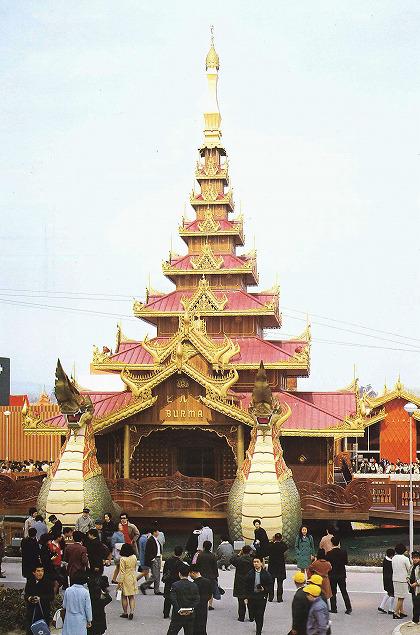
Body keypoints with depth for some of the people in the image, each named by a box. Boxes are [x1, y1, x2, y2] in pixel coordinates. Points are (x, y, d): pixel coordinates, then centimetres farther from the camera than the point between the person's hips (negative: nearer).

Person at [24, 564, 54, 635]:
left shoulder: (48, 582, -4)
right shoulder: (29, 582, 6)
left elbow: (51, 596, -8)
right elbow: (25, 595, 10)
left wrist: (40, 598, -20)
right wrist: (28, 598, -13)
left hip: (44, 612, -3)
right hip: (31, 611, 3)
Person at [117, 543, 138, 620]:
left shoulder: (123, 559, -18)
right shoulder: (134, 557, -1)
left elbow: (122, 571, -17)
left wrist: (120, 582, -13)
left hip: (125, 579, -5)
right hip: (133, 578, 5)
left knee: (124, 596, 10)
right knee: (132, 596, 10)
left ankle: (125, 612, 16)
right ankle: (132, 611, -3)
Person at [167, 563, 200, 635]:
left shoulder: (175, 585, -7)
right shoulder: (194, 586, 1)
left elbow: (173, 599, -15)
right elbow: (197, 600, -5)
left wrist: (178, 610, -14)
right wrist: (191, 609, -9)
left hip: (177, 616, -3)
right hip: (190, 616, 3)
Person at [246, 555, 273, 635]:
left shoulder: (266, 574, -3)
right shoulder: (250, 574, 3)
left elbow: (270, 586, 1)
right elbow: (247, 586, 7)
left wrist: (264, 589, -17)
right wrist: (246, 597, 3)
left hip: (262, 597, -2)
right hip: (251, 597, 3)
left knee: (260, 615, -3)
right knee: (253, 614, 10)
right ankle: (259, 627, 36)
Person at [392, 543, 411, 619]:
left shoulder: (394, 558, 4)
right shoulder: (405, 559, -15)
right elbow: (409, 569, -5)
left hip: (395, 579, 7)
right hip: (402, 580, -7)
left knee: (400, 597, 17)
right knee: (401, 598, -2)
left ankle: (401, 612, 22)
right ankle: (396, 613, -5)